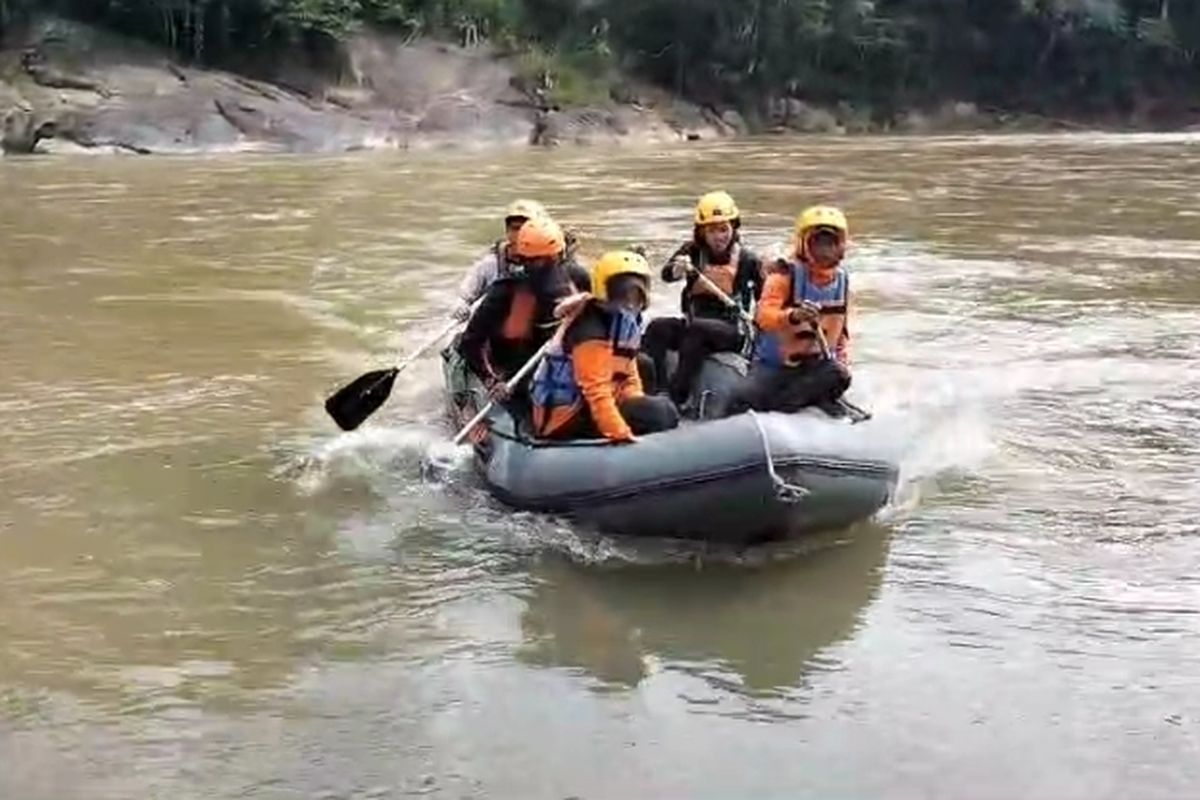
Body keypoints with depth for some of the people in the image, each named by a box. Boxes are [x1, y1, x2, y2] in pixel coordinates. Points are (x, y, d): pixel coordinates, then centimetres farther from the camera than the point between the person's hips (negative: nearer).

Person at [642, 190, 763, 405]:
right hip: (695, 319, 3)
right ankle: (656, 390, -28)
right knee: (657, 328, -23)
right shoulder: (693, 251, 3)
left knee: (695, 329, -34)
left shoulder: (747, 260, 0)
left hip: (731, 329, -3)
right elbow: (667, 274, -17)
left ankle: (675, 395, -35)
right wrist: (677, 269, -39)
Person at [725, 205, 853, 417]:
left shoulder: (841, 281, 6)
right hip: (773, 362, -4)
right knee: (741, 400, -28)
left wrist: (842, 359, 7)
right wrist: (792, 315, -45)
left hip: (816, 361, 4)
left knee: (839, 377, -29)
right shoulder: (787, 273, -12)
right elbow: (764, 316, -26)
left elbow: (841, 328, 19)